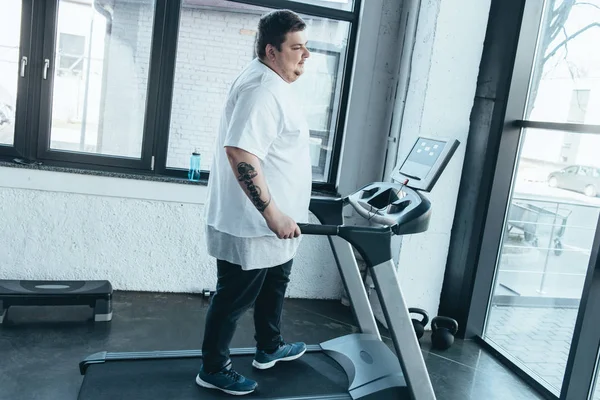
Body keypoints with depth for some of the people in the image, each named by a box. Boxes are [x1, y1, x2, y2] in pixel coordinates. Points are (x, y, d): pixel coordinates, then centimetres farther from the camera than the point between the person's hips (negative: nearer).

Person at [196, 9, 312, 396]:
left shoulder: (273, 83, 12)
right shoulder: (262, 88, -22)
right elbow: (240, 152, -31)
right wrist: (272, 214, -30)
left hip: (270, 222, 11)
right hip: (251, 224, -11)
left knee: (274, 285, 24)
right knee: (235, 298, 5)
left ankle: (269, 348, 44)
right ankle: (213, 369, 25)